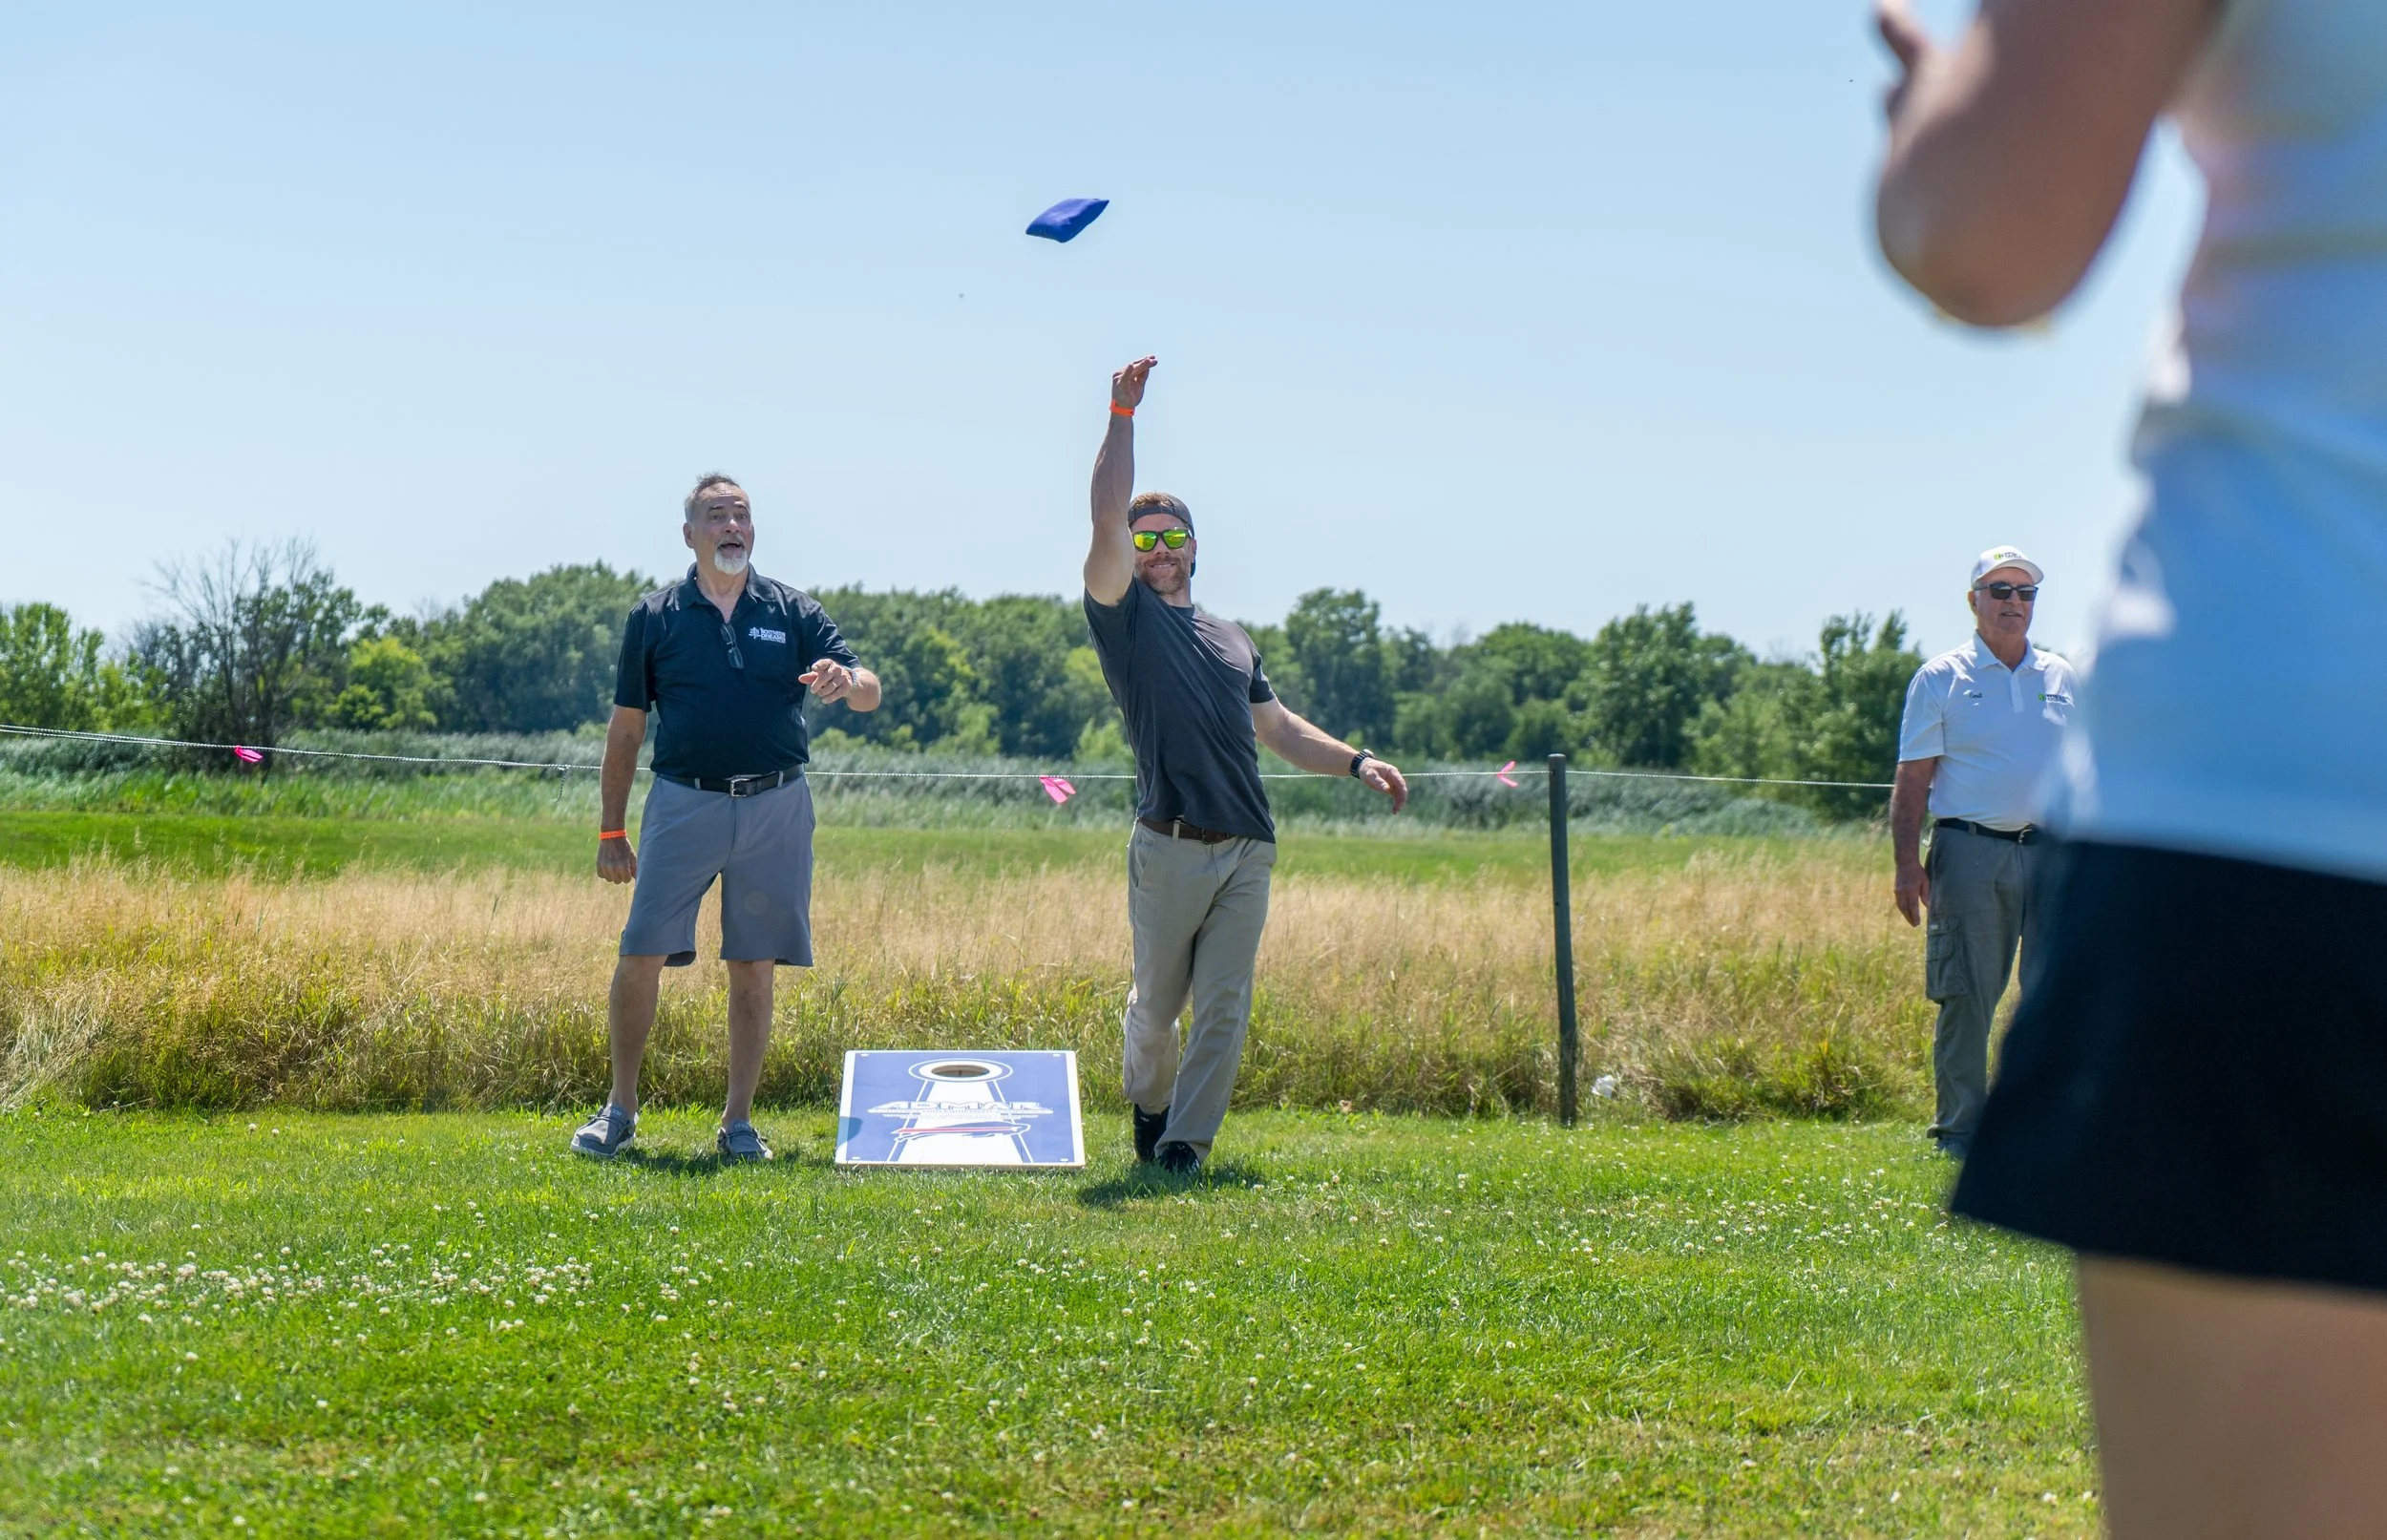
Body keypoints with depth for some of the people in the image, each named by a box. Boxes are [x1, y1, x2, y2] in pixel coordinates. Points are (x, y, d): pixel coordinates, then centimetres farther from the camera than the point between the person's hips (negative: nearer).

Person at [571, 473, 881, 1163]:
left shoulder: (793, 612, 7)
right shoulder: (655, 616, 6)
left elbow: (870, 695, 1)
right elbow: (626, 728, 9)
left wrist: (846, 681, -24)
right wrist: (611, 830, 5)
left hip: (775, 807, 1)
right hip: (683, 803, -1)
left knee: (753, 967, 4)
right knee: (642, 956, -6)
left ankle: (738, 1122, 13)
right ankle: (620, 1107, 10)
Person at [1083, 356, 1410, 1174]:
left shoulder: (1232, 639, 24)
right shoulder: (1123, 614, 7)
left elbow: (1279, 728, 28)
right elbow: (1106, 518, -6)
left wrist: (1356, 761, 14)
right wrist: (1123, 414, -8)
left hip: (1248, 851, 4)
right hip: (1170, 846, -4)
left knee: (1224, 1007, -3)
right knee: (1155, 1002, 6)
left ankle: (1185, 1143, -1)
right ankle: (1146, 1105, 31)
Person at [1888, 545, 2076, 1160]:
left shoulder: (2063, 678, 14)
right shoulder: (1941, 678, 5)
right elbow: (1912, 779, 1)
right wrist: (1907, 863, -8)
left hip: (2050, 853, 3)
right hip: (1970, 852, -3)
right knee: (1966, 998, -1)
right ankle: (1959, 1131, 7)